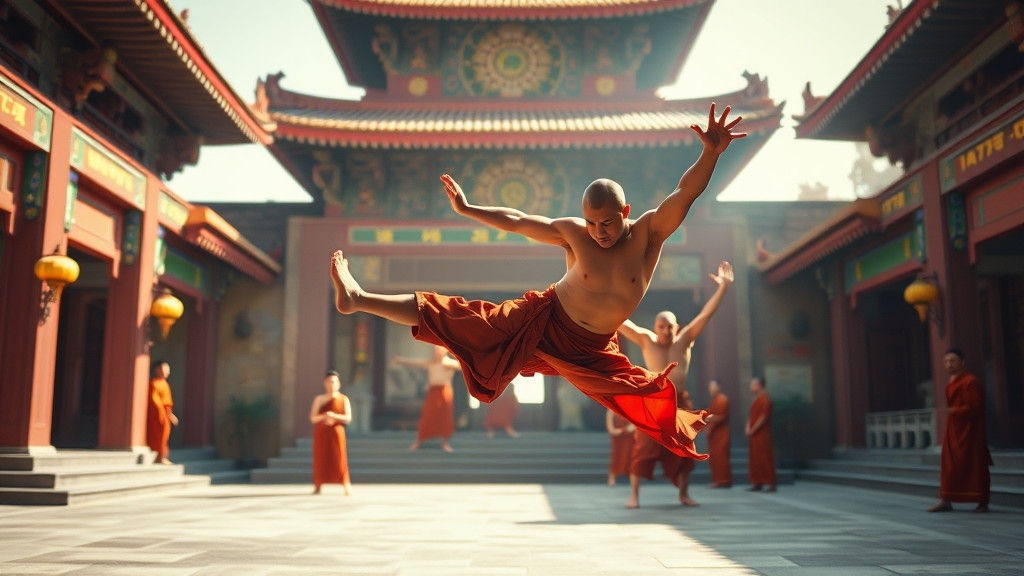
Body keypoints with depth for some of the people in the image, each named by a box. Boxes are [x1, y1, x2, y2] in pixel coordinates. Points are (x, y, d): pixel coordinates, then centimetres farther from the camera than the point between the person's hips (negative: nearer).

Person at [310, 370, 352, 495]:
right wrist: (324, 417, -19)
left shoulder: (343, 399, 5)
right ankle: (317, 486, 7)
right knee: (320, 458, -1)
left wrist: (334, 416, -18)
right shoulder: (319, 399, 6)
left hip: (336, 432, -1)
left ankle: (347, 486, -7)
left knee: (340, 458, -9)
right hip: (321, 433, 1)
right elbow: (312, 418, 0)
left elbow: (348, 418, -3)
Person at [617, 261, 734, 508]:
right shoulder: (646, 341, -2)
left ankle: (684, 494, 21)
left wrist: (723, 287, -2)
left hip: (679, 403, 3)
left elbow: (706, 314, 2)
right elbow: (620, 322, -6)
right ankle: (634, 494, -3)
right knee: (644, 447, -9)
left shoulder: (684, 340, 3)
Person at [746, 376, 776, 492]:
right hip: (754, 435, 10)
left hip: (762, 435, -10)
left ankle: (771, 484, -5)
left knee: (765, 459, -8)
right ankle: (757, 483, 14)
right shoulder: (756, 399, 18)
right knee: (754, 459, 9)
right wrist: (748, 427, 6)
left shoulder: (765, 399, -12)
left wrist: (752, 429, -15)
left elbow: (763, 417, -18)